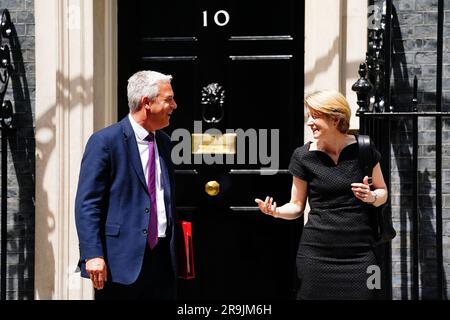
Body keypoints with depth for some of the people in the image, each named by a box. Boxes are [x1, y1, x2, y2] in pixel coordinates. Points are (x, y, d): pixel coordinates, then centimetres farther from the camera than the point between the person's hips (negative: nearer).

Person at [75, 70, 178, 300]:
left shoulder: (163, 142, 14)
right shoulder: (104, 141, -8)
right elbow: (87, 204, -12)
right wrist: (93, 255, -20)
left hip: (162, 259, 7)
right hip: (121, 261, -6)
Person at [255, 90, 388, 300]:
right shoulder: (303, 156, 0)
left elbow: (382, 191, 12)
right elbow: (297, 205, 7)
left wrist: (371, 197, -10)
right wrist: (276, 211, -13)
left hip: (360, 253, 0)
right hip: (316, 253, 0)